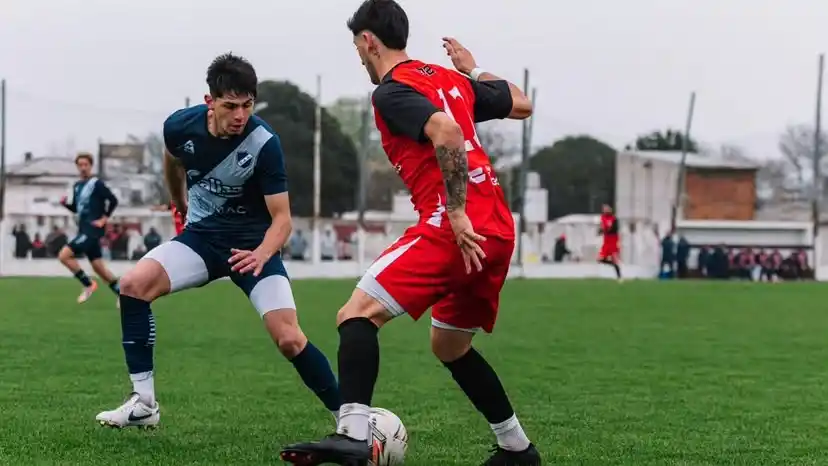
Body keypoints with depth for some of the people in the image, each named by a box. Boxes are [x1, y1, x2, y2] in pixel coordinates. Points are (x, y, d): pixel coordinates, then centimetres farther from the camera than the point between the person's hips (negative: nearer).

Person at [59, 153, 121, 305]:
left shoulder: (97, 184, -9)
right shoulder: (77, 186, 15)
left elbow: (113, 200, -14)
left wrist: (104, 219, -14)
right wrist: (65, 203, 5)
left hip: (93, 229, -8)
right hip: (84, 230, 8)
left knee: (64, 255, -16)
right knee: (98, 267, 7)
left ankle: (88, 284, -3)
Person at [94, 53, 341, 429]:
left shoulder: (264, 143, -23)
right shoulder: (181, 126, -12)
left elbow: (281, 217, -19)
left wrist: (262, 254, -38)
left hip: (253, 245, -3)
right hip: (201, 235, 3)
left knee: (289, 339, -19)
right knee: (133, 285, -20)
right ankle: (143, 403, -11)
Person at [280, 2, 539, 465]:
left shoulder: (391, 91, -4)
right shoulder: (451, 79, 19)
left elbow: (447, 132, -22)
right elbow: (522, 104, 31)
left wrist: (457, 213, -21)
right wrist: (473, 69, 42)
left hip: (455, 228, -9)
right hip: (497, 231, 9)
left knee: (358, 313, -14)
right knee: (449, 346, 25)